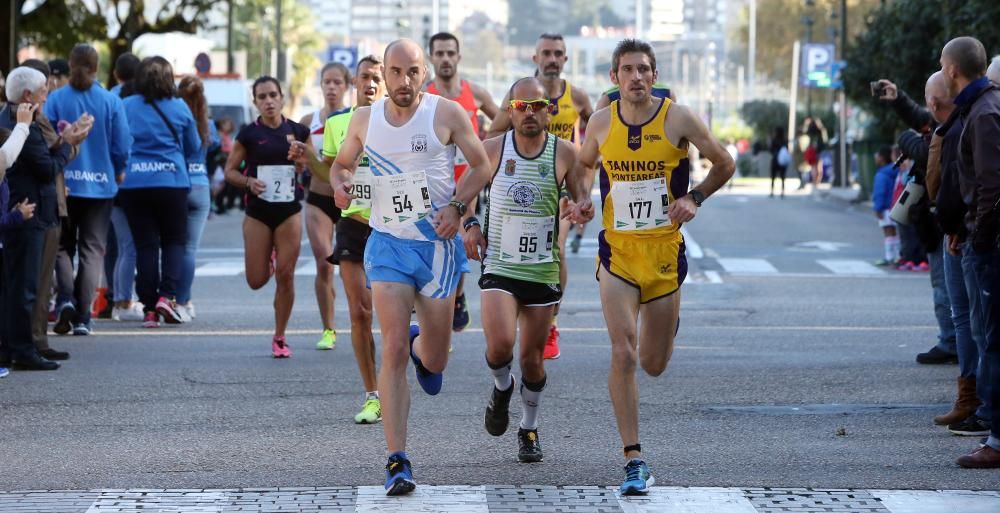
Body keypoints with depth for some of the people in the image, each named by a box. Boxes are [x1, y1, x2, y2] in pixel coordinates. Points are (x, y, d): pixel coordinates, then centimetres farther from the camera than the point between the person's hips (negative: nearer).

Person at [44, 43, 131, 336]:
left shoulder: (56, 100, -7)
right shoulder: (111, 102, -5)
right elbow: (122, 146, -4)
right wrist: (116, 173, 15)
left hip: (63, 184, 0)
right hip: (100, 185, 0)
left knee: (62, 246, 15)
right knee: (92, 250, 7)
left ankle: (65, 297, -9)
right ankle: (83, 317, 2)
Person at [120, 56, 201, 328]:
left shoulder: (127, 107, -2)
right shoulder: (179, 107, 0)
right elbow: (194, 147, 10)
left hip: (134, 183, 1)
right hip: (172, 181, -1)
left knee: (145, 244, 5)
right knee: (174, 240, 11)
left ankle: (149, 307, 3)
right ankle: (167, 295, -9)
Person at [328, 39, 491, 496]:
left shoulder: (447, 114, -5)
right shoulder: (364, 120, 3)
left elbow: (481, 165, 2)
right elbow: (341, 163, 19)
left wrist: (457, 206, -13)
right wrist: (339, 183, -5)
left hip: (439, 244, -1)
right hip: (388, 244, 1)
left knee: (433, 360, 7)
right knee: (393, 350, -13)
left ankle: (424, 347, 48)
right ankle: (397, 461, -11)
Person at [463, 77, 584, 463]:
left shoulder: (565, 154, -2)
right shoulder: (492, 150, -2)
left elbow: (585, 202, 5)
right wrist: (470, 223, -4)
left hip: (544, 269, 1)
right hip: (499, 266, -1)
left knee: (533, 357, 7)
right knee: (500, 344, -20)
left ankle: (529, 429, 29)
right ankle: (502, 388, 14)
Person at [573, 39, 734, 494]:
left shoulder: (678, 119, -6)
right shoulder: (601, 123, 0)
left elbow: (723, 164, 6)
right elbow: (583, 165, 20)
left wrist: (694, 198, -7)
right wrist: (582, 201, 2)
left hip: (665, 252, 0)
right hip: (617, 252, 0)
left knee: (653, 365, 10)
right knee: (622, 356, -15)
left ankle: (661, 323, 49)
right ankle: (634, 460, -9)